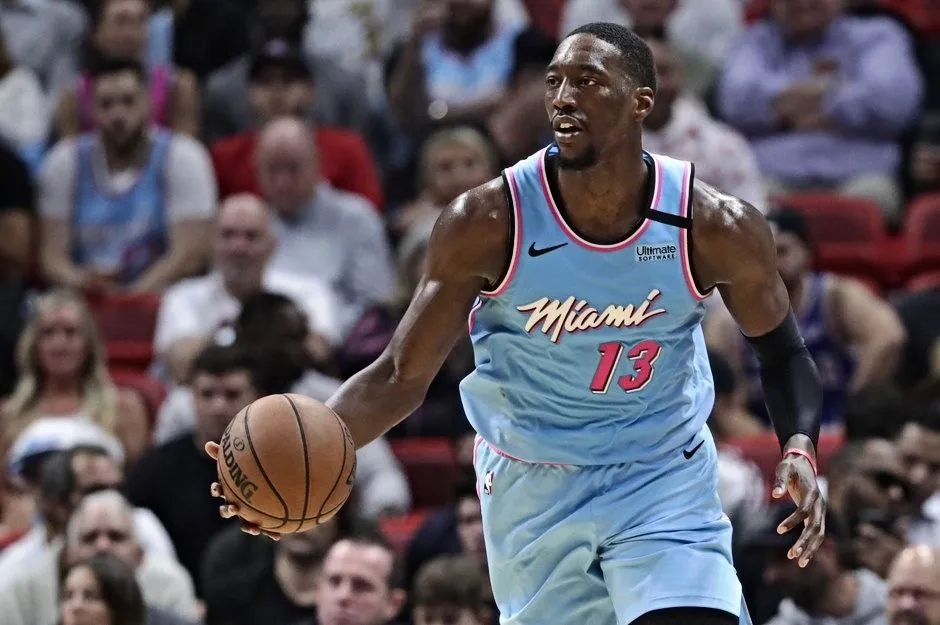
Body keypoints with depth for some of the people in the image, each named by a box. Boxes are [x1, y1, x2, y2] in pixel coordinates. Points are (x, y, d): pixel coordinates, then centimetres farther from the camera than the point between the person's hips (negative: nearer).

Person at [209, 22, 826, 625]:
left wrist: (800, 449, -19)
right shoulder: (488, 222, -18)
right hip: (533, 489, 1)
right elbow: (401, 376, -12)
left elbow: (783, 353, 1)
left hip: (664, 481, -1)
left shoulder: (716, 227, -16)